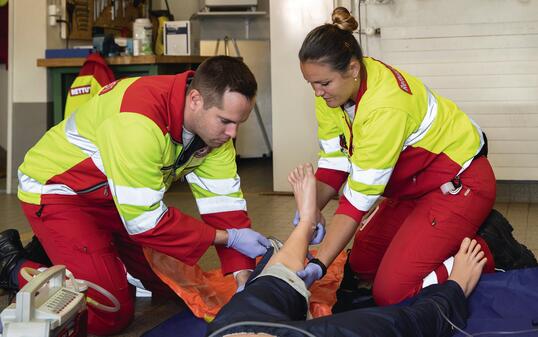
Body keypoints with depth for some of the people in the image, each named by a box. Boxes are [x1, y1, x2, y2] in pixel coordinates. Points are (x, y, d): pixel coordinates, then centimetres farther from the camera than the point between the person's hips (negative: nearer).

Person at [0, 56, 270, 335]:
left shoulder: (213, 121, -13)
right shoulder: (140, 122, -38)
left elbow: (224, 202, -11)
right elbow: (145, 221, -32)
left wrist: (242, 276, -23)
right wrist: (229, 237, -25)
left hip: (125, 196, 8)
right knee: (111, 314, -15)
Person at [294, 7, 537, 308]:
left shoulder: (386, 107, -34)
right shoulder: (334, 88, -9)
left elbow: (360, 198, -32)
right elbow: (333, 165, -6)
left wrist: (320, 266, -32)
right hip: (411, 184, 9)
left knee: (391, 293, -16)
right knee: (361, 267, 14)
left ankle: (493, 251, 0)